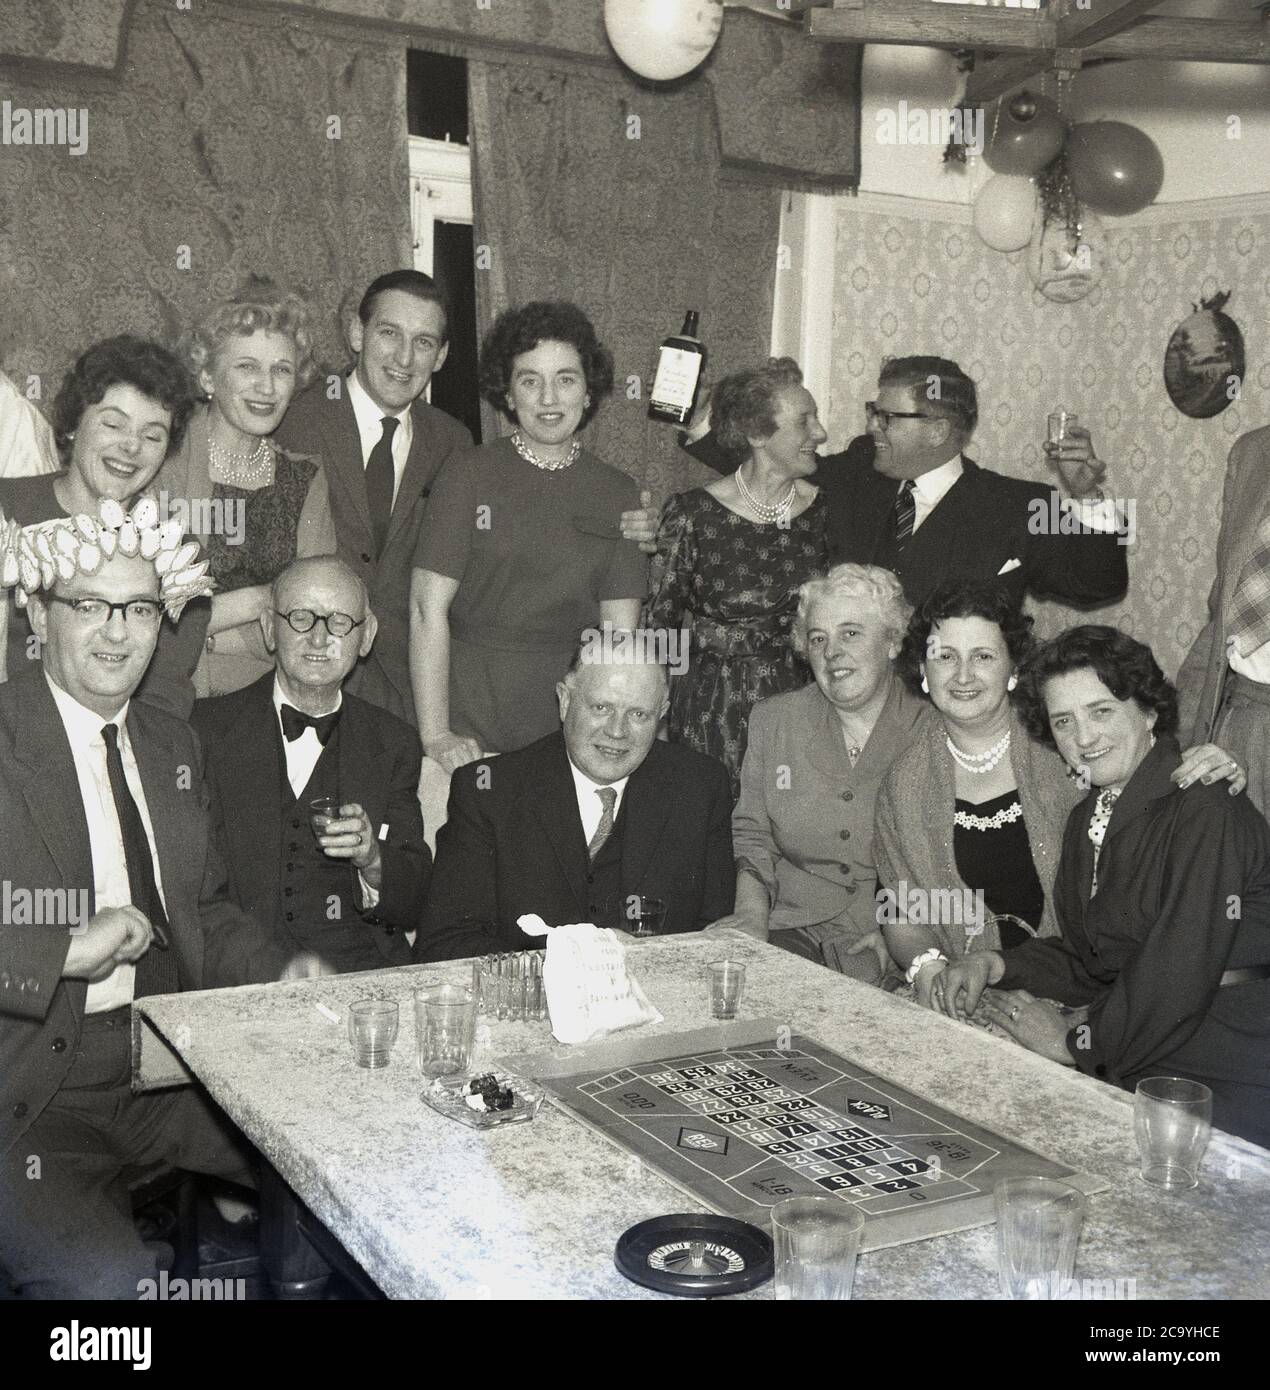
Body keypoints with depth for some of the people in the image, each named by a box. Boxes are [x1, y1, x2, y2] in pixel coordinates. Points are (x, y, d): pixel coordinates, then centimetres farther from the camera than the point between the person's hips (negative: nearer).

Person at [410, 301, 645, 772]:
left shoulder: (618, 494, 5)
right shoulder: (469, 475, -3)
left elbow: (619, 632, 4)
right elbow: (428, 607, -7)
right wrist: (435, 735, -12)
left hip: (573, 718, 2)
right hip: (472, 712, -2)